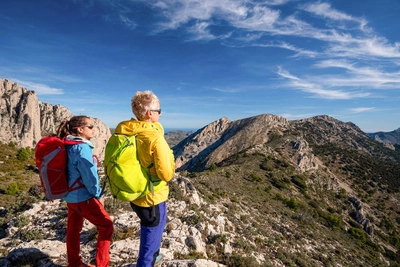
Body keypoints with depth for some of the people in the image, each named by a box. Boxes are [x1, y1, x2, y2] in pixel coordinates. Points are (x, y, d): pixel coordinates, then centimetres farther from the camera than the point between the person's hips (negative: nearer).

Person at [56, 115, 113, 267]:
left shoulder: (67, 145, 5)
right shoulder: (82, 147, -23)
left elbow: (73, 172, 12)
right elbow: (89, 175, -22)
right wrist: (98, 195, -8)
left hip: (70, 196, 9)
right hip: (83, 197, -9)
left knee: (73, 229, 21)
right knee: (106, 226, 6)